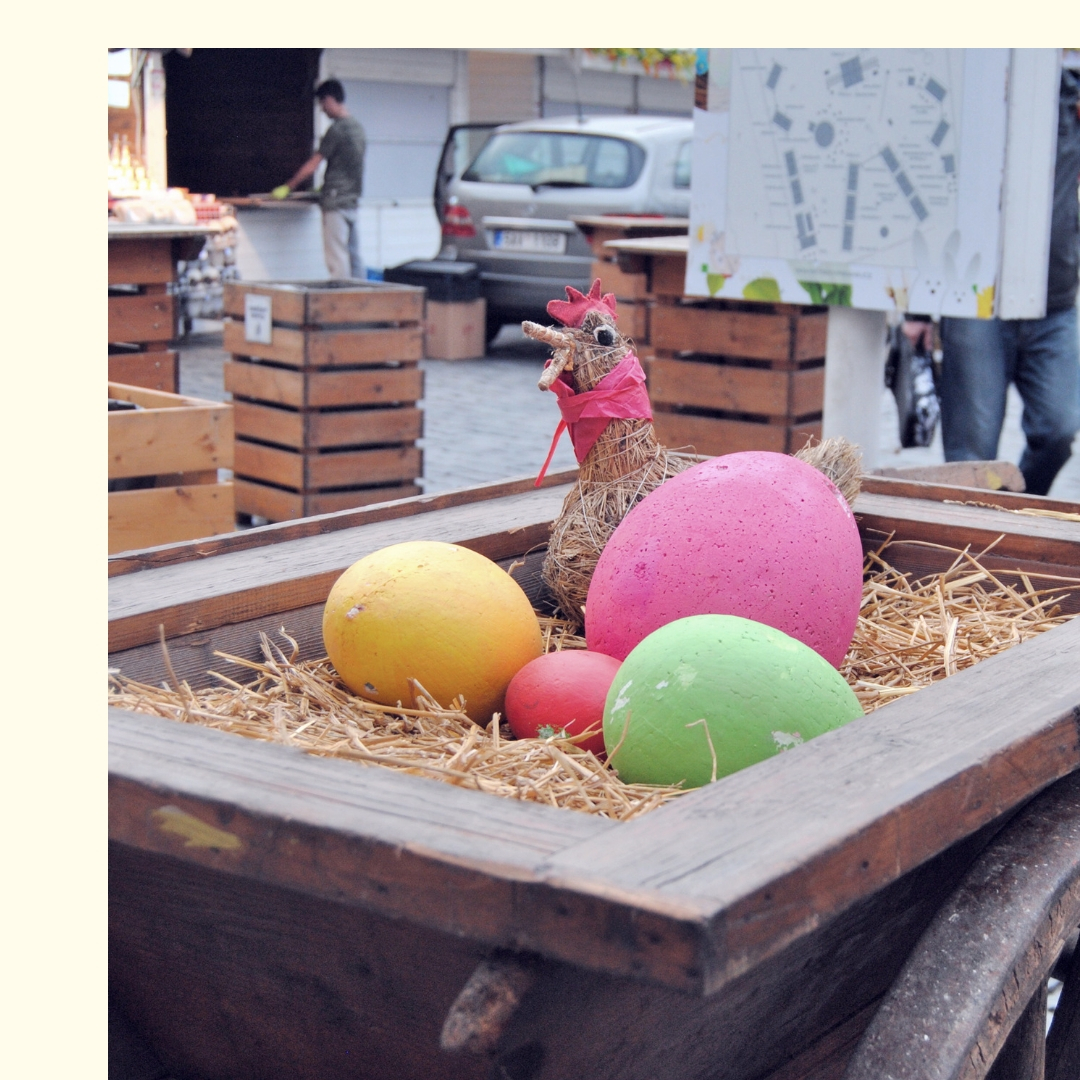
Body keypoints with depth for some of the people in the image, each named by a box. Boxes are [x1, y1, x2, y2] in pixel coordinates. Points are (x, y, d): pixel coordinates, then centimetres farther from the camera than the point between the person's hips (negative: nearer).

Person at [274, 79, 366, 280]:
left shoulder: (336, 129, -13)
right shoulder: (357, 126, 12)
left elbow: (312, 166, -11)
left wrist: (287, 188, -3)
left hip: (336, 202, -8)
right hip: (353, 199, 8)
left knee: (337, 259, -7)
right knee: (354, 256, 9)